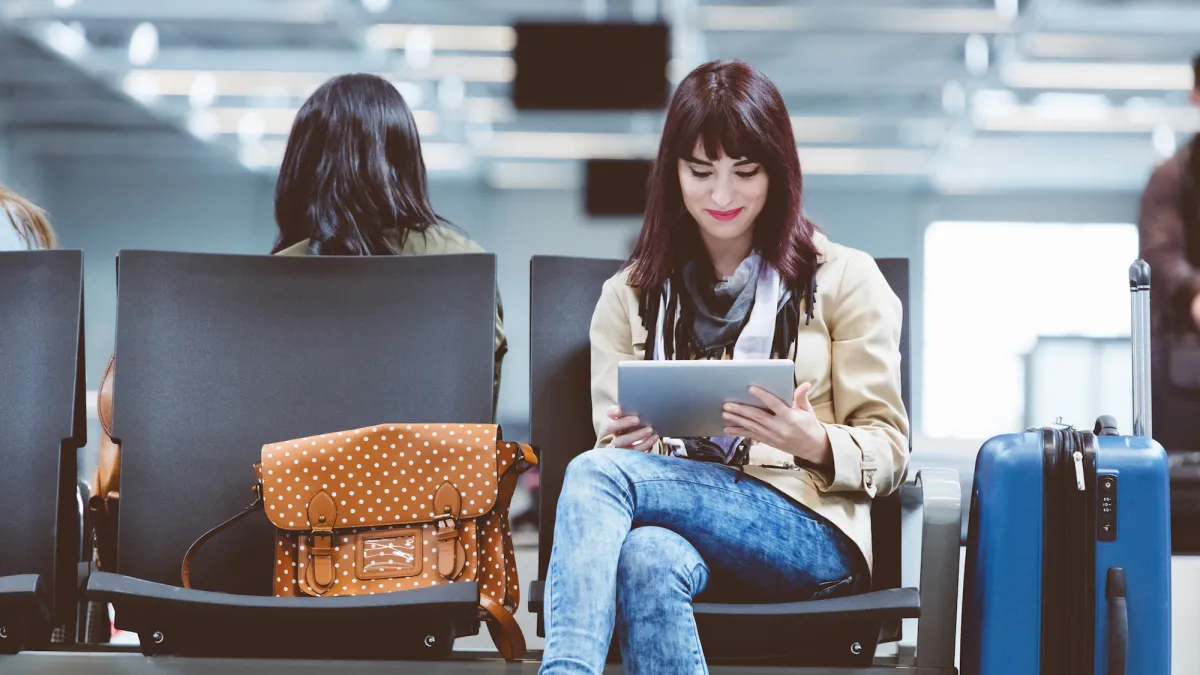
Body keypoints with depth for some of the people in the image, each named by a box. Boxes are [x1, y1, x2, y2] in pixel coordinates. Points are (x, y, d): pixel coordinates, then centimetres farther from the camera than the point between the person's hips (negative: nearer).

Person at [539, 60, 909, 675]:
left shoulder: (843, 279, 11)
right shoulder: (629, 295, 20)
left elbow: (888, 450, 7)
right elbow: (612, 446, 14)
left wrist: (814, 443, -16)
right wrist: (627, 442, -12)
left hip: (811, 537, -2)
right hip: (677, 513, 3)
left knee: (596, 475, -30)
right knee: (647, 559, -39)